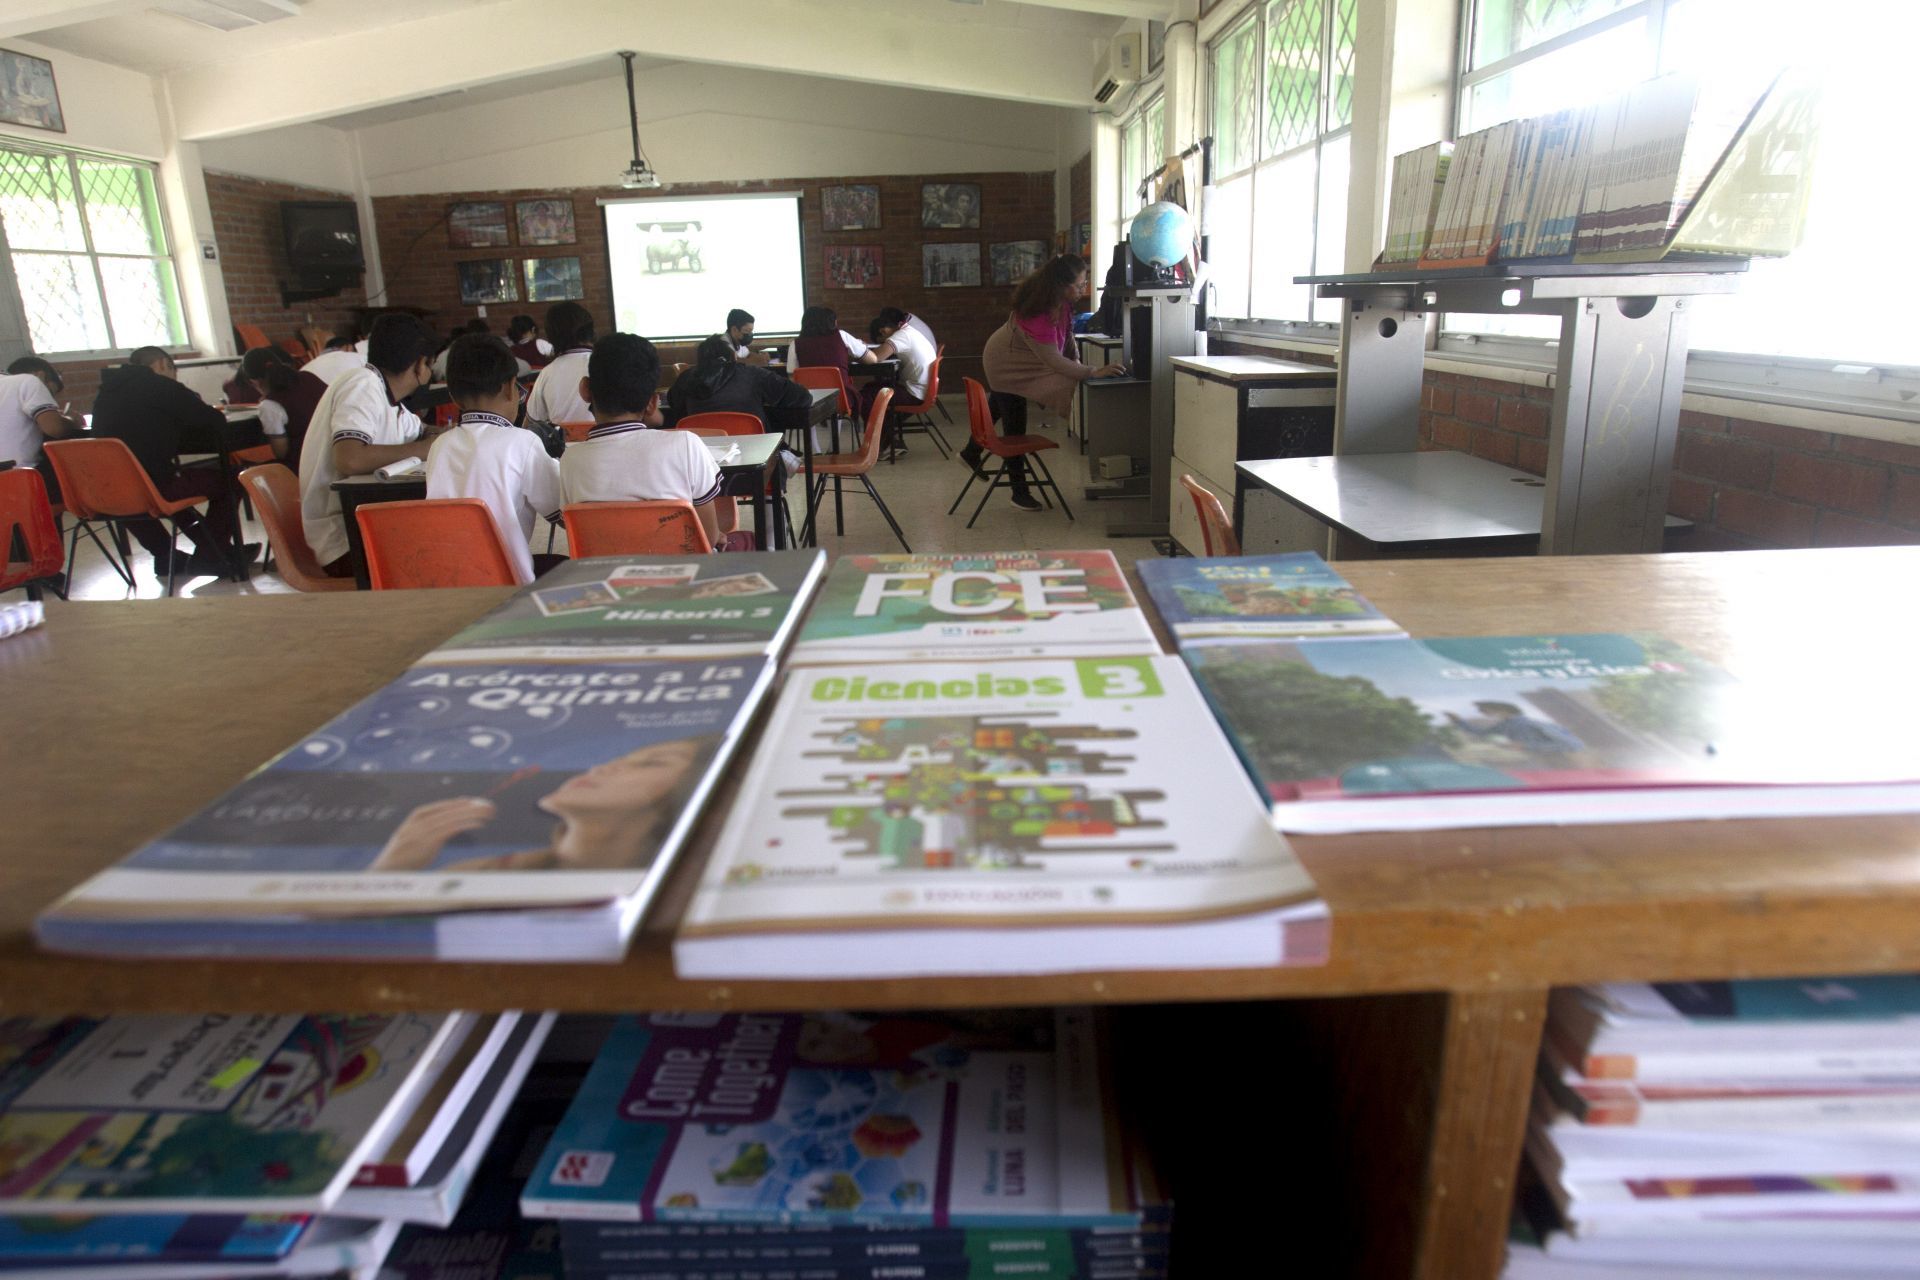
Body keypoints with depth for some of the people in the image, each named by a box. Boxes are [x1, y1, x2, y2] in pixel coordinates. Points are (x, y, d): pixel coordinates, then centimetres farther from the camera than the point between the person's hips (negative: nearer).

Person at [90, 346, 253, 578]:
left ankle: (166, 557, 37)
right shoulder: (162, 386, -1)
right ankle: (211, 556, 14)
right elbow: (215, 422, 1)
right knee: (225, 479, 12)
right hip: (151, 488, -7)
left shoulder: (106, 392, 17)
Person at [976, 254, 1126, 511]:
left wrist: (1076, 362, -10)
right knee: (1015, 428, -3)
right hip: (1005, 368, -9)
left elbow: (1067, 333, 0)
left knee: (996, 410, 26)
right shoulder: (1035, 315, -41)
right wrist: (1093, 372, -40)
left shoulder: (1061, 303, -17)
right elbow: (1054, 361, -39)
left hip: (1022, 364, 9)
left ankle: (971, 452, 49)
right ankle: (1019, 492, 7)